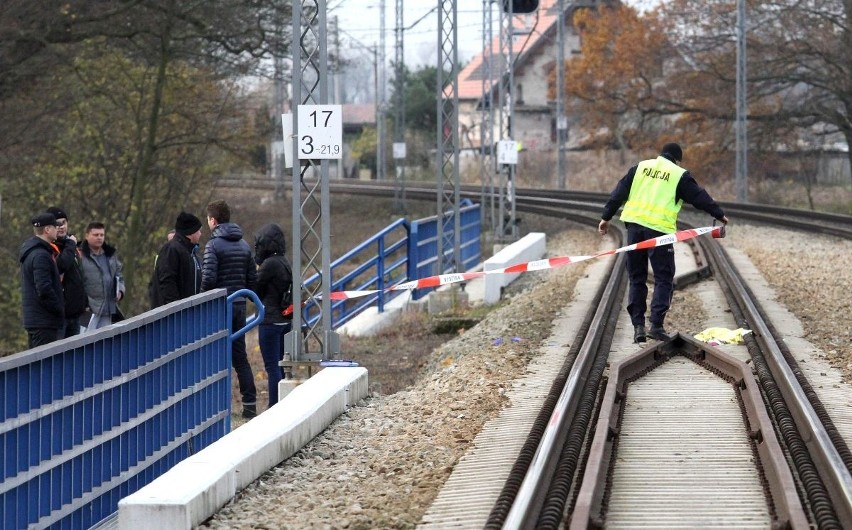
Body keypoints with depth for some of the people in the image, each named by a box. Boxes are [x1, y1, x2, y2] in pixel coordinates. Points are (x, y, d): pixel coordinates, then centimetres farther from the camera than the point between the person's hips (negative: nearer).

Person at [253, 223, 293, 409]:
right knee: (278, 365, 16)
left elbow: (256, 290, -10)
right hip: (285, 321, 9)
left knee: (272, 366, -4)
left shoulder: (270, 264, -17)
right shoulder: (284, 263, 10)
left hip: (270, 321, -9)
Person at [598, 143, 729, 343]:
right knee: (664, 279, 2)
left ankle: (638, 325, 5)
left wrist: (606, 217, 16)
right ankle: (656, 325, -9)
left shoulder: (640, 167, 15)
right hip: (660, 229, -4)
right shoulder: (679, 175, 4)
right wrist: (719, 214, 18)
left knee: (636, 278, 11)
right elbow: (700, 197, 6)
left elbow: (619, 193, 13)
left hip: (634, 225, 4)